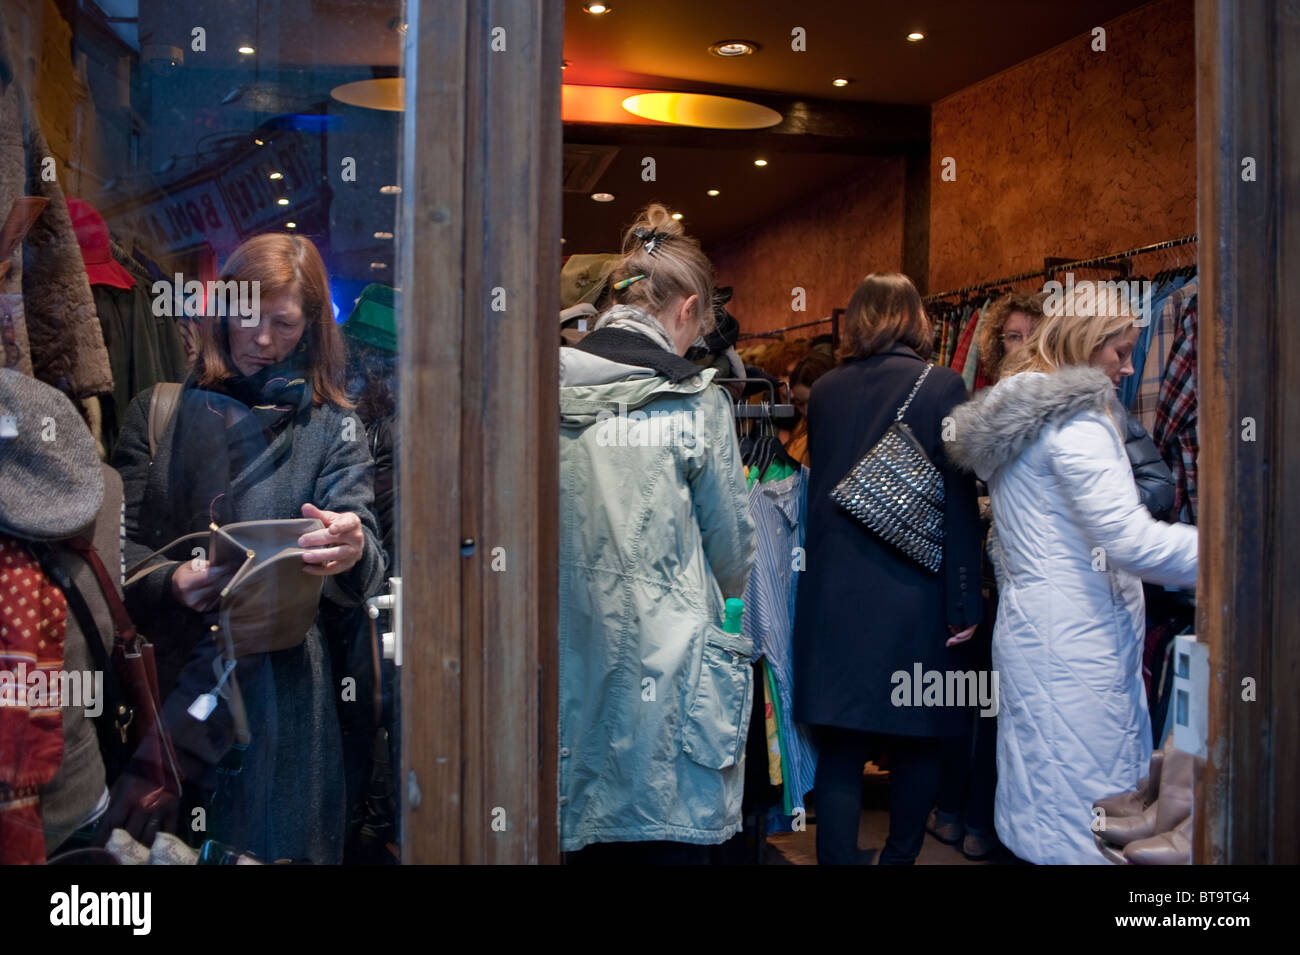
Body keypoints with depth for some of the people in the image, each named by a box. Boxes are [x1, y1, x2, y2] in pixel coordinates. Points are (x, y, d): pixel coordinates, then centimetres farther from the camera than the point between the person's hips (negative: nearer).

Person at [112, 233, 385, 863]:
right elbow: (119, 545, 4)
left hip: (277, 687, 0)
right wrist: (169, 584, -18)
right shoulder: (157, 413, 7)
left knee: (275, 845, 6)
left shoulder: (333, 428, 5)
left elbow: (365, 572, -7)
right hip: (165, 678, 1)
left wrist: (353, 552, -31)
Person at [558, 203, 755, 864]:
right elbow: (733, 549, 0)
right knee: (670, 843, 7)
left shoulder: (548, 394, 1)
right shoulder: (695, 404, -8)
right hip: (665, 663, -4)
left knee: (587, 842, 16)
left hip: (570, 664, 4)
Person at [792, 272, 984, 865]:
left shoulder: (824, 389, 6)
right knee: (915, 742, 14)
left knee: (839, 748, 6)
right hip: (913, 593, -2)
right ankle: (900, 856, 23)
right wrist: (963, 604, -5)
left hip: (833, 594, 3)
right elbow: (958, 502, -8)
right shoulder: (942, 386, -5)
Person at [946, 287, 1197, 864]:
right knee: (1090, 800, -5)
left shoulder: (1016, 413, 18)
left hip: (1028, 618, 9)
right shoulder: (1074, 418, -11)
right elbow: (1130, 541, -18)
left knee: (1046, 805, 11)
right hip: (1077, 636, -9)